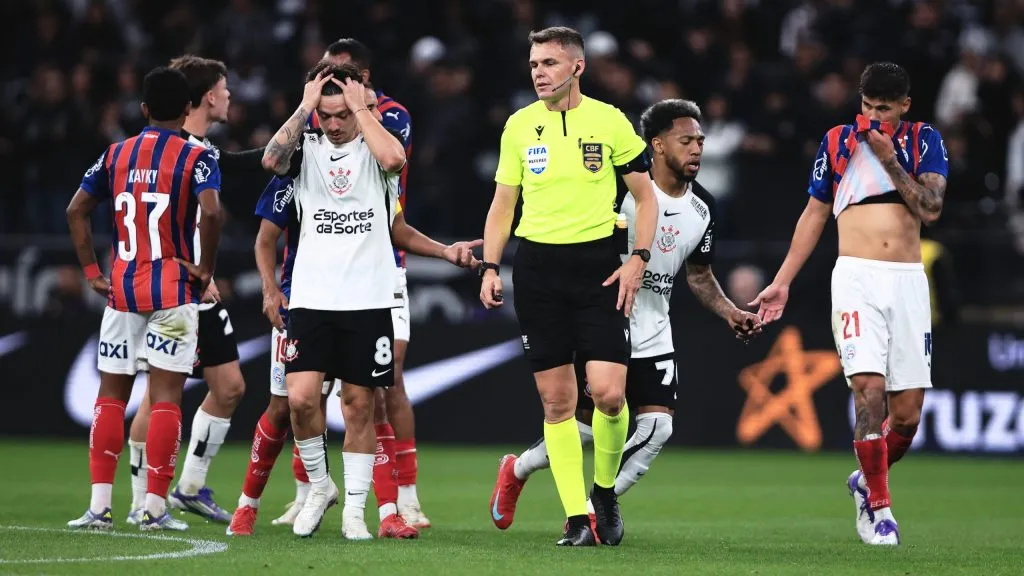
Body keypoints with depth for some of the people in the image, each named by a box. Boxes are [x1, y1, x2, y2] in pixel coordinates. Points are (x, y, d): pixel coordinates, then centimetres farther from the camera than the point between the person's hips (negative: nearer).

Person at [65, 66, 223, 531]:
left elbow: (76, 210, 8)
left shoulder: (115, 155, 9)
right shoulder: (196, 158, -6)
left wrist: (91, 271, 11)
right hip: (173, 291, -4)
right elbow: (210, 213, -22)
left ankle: (99, 505, 3)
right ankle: (154, 507, -5)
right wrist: (206, 267, -9)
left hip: (121, 288, 4)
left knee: (111, 394, 9)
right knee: (166, 397, -2)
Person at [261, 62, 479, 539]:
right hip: (312, 298, 0)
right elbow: (272, 160, -17)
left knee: (359, 405, 2)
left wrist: (360, 106, -11)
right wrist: (305, 106, -12)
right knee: (300, 396, -13)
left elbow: (394, 158, -21)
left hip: (369, 301, 0)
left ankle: (354, 509, 12)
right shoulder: (305, 147, 6)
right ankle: (319, 485, 10)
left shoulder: (374, 147, 4)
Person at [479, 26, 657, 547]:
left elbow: (645, 196, 5)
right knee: (556, 400, 0)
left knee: (608, 392, -13)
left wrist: (638, 260, -6)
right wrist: (490, 267, 3)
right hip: (537, 265, 2)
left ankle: (604, 490, 13)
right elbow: (503, 203, 14)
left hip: (597, 261, -2)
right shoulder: (518, 126, 6)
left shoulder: (609, 121, -1)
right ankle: (578, 518, 5)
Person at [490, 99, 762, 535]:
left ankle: (593, 509, 5)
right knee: (587, 425, -4)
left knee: (658, 426, -10)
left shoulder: (702, 208, 5)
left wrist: (731, 314, 4)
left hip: (653, 336, 5)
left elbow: (699, 276, 16)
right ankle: (516, 470, 25)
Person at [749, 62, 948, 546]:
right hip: (857, 276, -1)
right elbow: (814, 214, 16)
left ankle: (867, 479, 28)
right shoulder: (837, 142, 9)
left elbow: (930, 208, -6)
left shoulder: (924, 140, 7)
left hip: (908, 281, 1)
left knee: (908, 412, -1)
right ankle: (877, 507, -9)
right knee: (869, 387, -20)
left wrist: (888, 159, -12)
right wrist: (782, 282, 15)